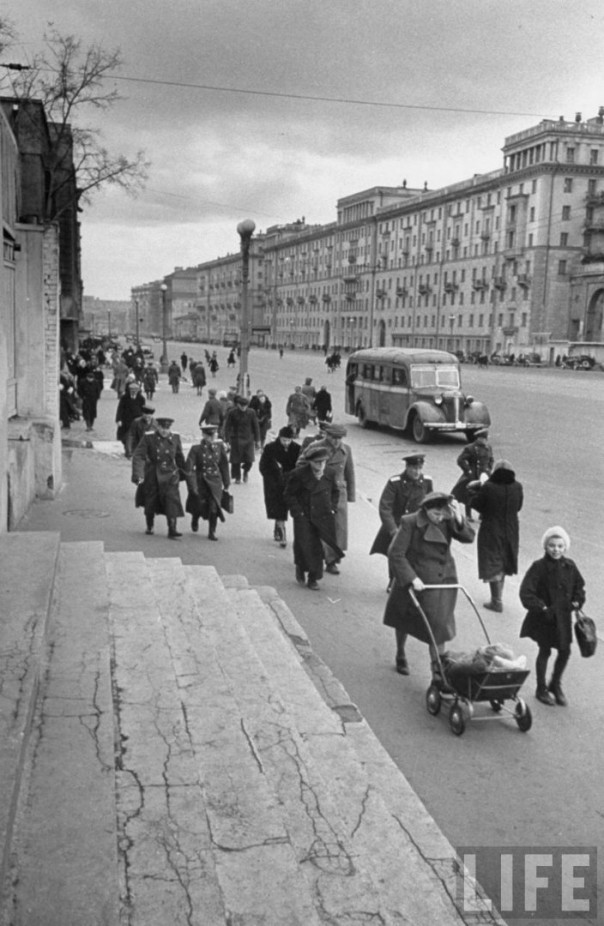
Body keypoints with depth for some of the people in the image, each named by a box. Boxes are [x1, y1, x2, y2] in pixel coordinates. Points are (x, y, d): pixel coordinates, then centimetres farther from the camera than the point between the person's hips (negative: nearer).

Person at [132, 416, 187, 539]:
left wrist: (183, 473, 20)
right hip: (152, 474, -1)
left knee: (172, 500, -14)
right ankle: (149, 527, 36)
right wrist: (138, 475, -25)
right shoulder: (148, 437, -11)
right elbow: (138, 456, -15)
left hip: (169, 475, 1)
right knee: (150, 502, 11)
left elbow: (179, 457, 11)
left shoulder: (175, 437, -2)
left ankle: (172, 530, -14)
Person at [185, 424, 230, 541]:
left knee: (214, 507, -7)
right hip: (200, 482, -1)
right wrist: (192, 485, -19)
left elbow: (224, 464, 8)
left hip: (215, 483, 2)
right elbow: (189, 467, -14)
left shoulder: (219, 447, -2)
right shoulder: (196, 449, -12)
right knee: (199, 506, 10)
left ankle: (212, 532, 7)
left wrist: (226, 482, 11)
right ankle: (195, 521, 45)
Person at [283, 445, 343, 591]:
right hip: (304, 517, -3)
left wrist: (332, 508, 9)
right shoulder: (299, 475, -10)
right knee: (305, 546, -4)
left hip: (324, 518, 3)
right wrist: (298, 512, -10)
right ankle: (300, 569, 26)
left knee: (318, 548, 2)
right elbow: (289, 495, -4)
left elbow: (335, 492, 21)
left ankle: (313, 579, 15)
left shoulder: (329, 475, 4)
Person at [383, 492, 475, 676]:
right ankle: (400, 654, 45)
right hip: (413, 581, -2)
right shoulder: (410, 523, -19)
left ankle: (438, 669, 9)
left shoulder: (447, 521, -8)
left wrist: (459, 519, -34)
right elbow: (395, 554, -20)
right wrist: (411, 578, -24)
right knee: (404, 620, 18)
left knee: (439, 626, -1)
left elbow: (468, 537, -17)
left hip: (442, 582, 2)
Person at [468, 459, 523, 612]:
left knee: (493, 566, 6)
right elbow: (518, 507, 5)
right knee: (503, 565, 21)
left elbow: (475, 504, -8)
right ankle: (497, 597, 34)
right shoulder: (517, 488, -8)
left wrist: (473, 489, 7)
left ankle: (497, 601, 10)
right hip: (511, 531, 5)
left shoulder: (488, 488, -20)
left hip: (491, 532, -4)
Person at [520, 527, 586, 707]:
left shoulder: (569, 566, -1)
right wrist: (543, 608, -22)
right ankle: (541, 689, 26)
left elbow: (579, 586, 13)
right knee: (545, 651, 8)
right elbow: (526, 592, -19)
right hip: (543, 618, -4)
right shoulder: (538, 567, -16)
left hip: (563, 617, 4)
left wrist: (576, 602, -3)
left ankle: (556, 685, 33)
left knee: (565, 651, 10)